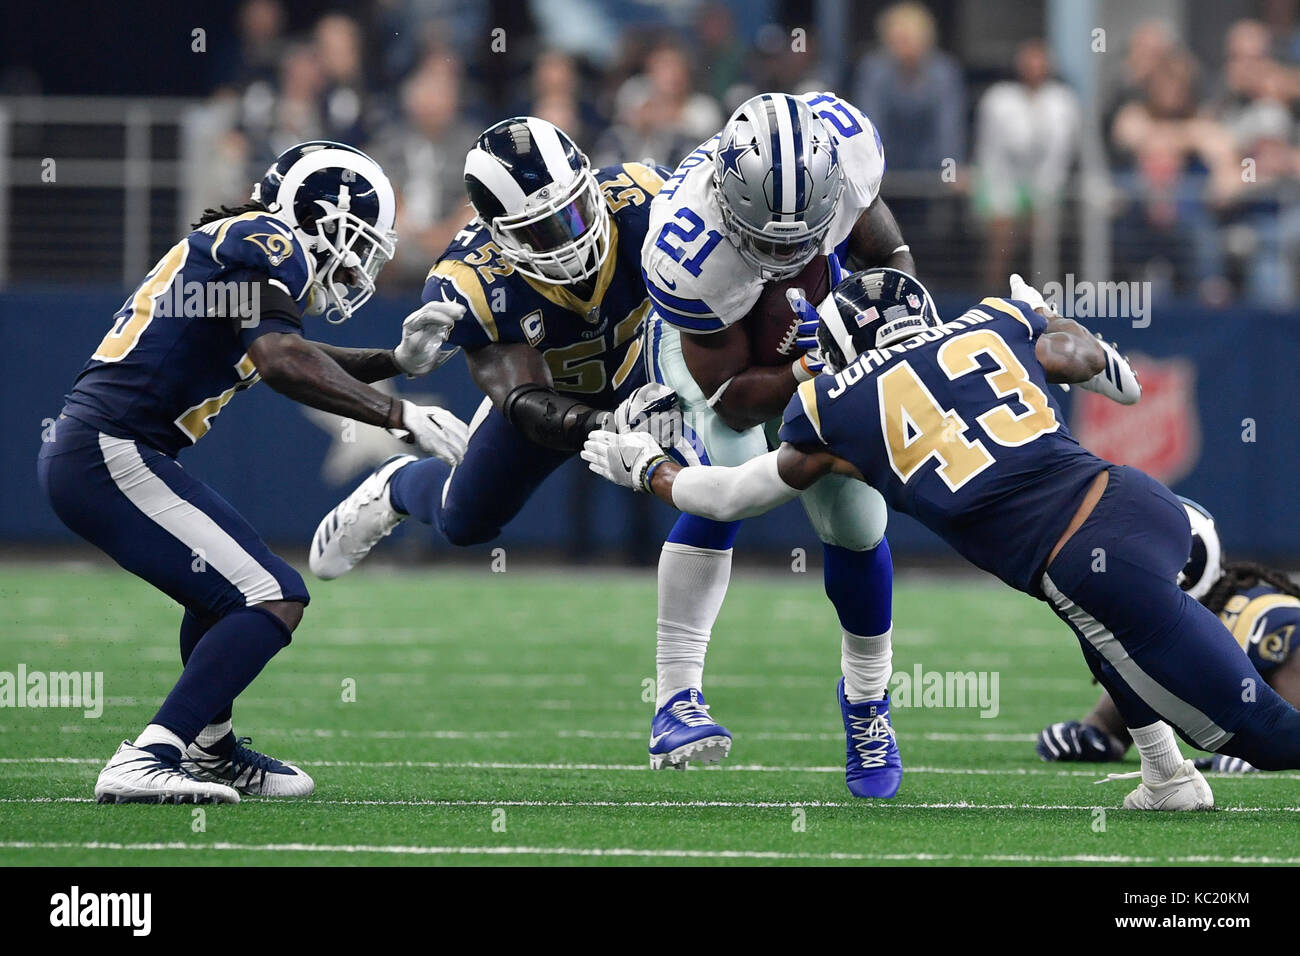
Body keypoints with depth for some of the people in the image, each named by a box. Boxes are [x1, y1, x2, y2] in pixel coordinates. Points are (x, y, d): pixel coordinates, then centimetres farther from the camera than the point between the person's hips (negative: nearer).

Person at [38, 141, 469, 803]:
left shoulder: (231, 243, 21)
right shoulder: (268, 244, -8)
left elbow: (294, 360, 37)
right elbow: (282, 361, -25)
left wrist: (397, 361, 28)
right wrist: (400, 417, -21)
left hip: (78, 454, 10)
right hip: (113, 455, -10)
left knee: (226, 585, 30)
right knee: (271, 599, -14)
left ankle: (210, 752, 43)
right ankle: (143, 763, -21)